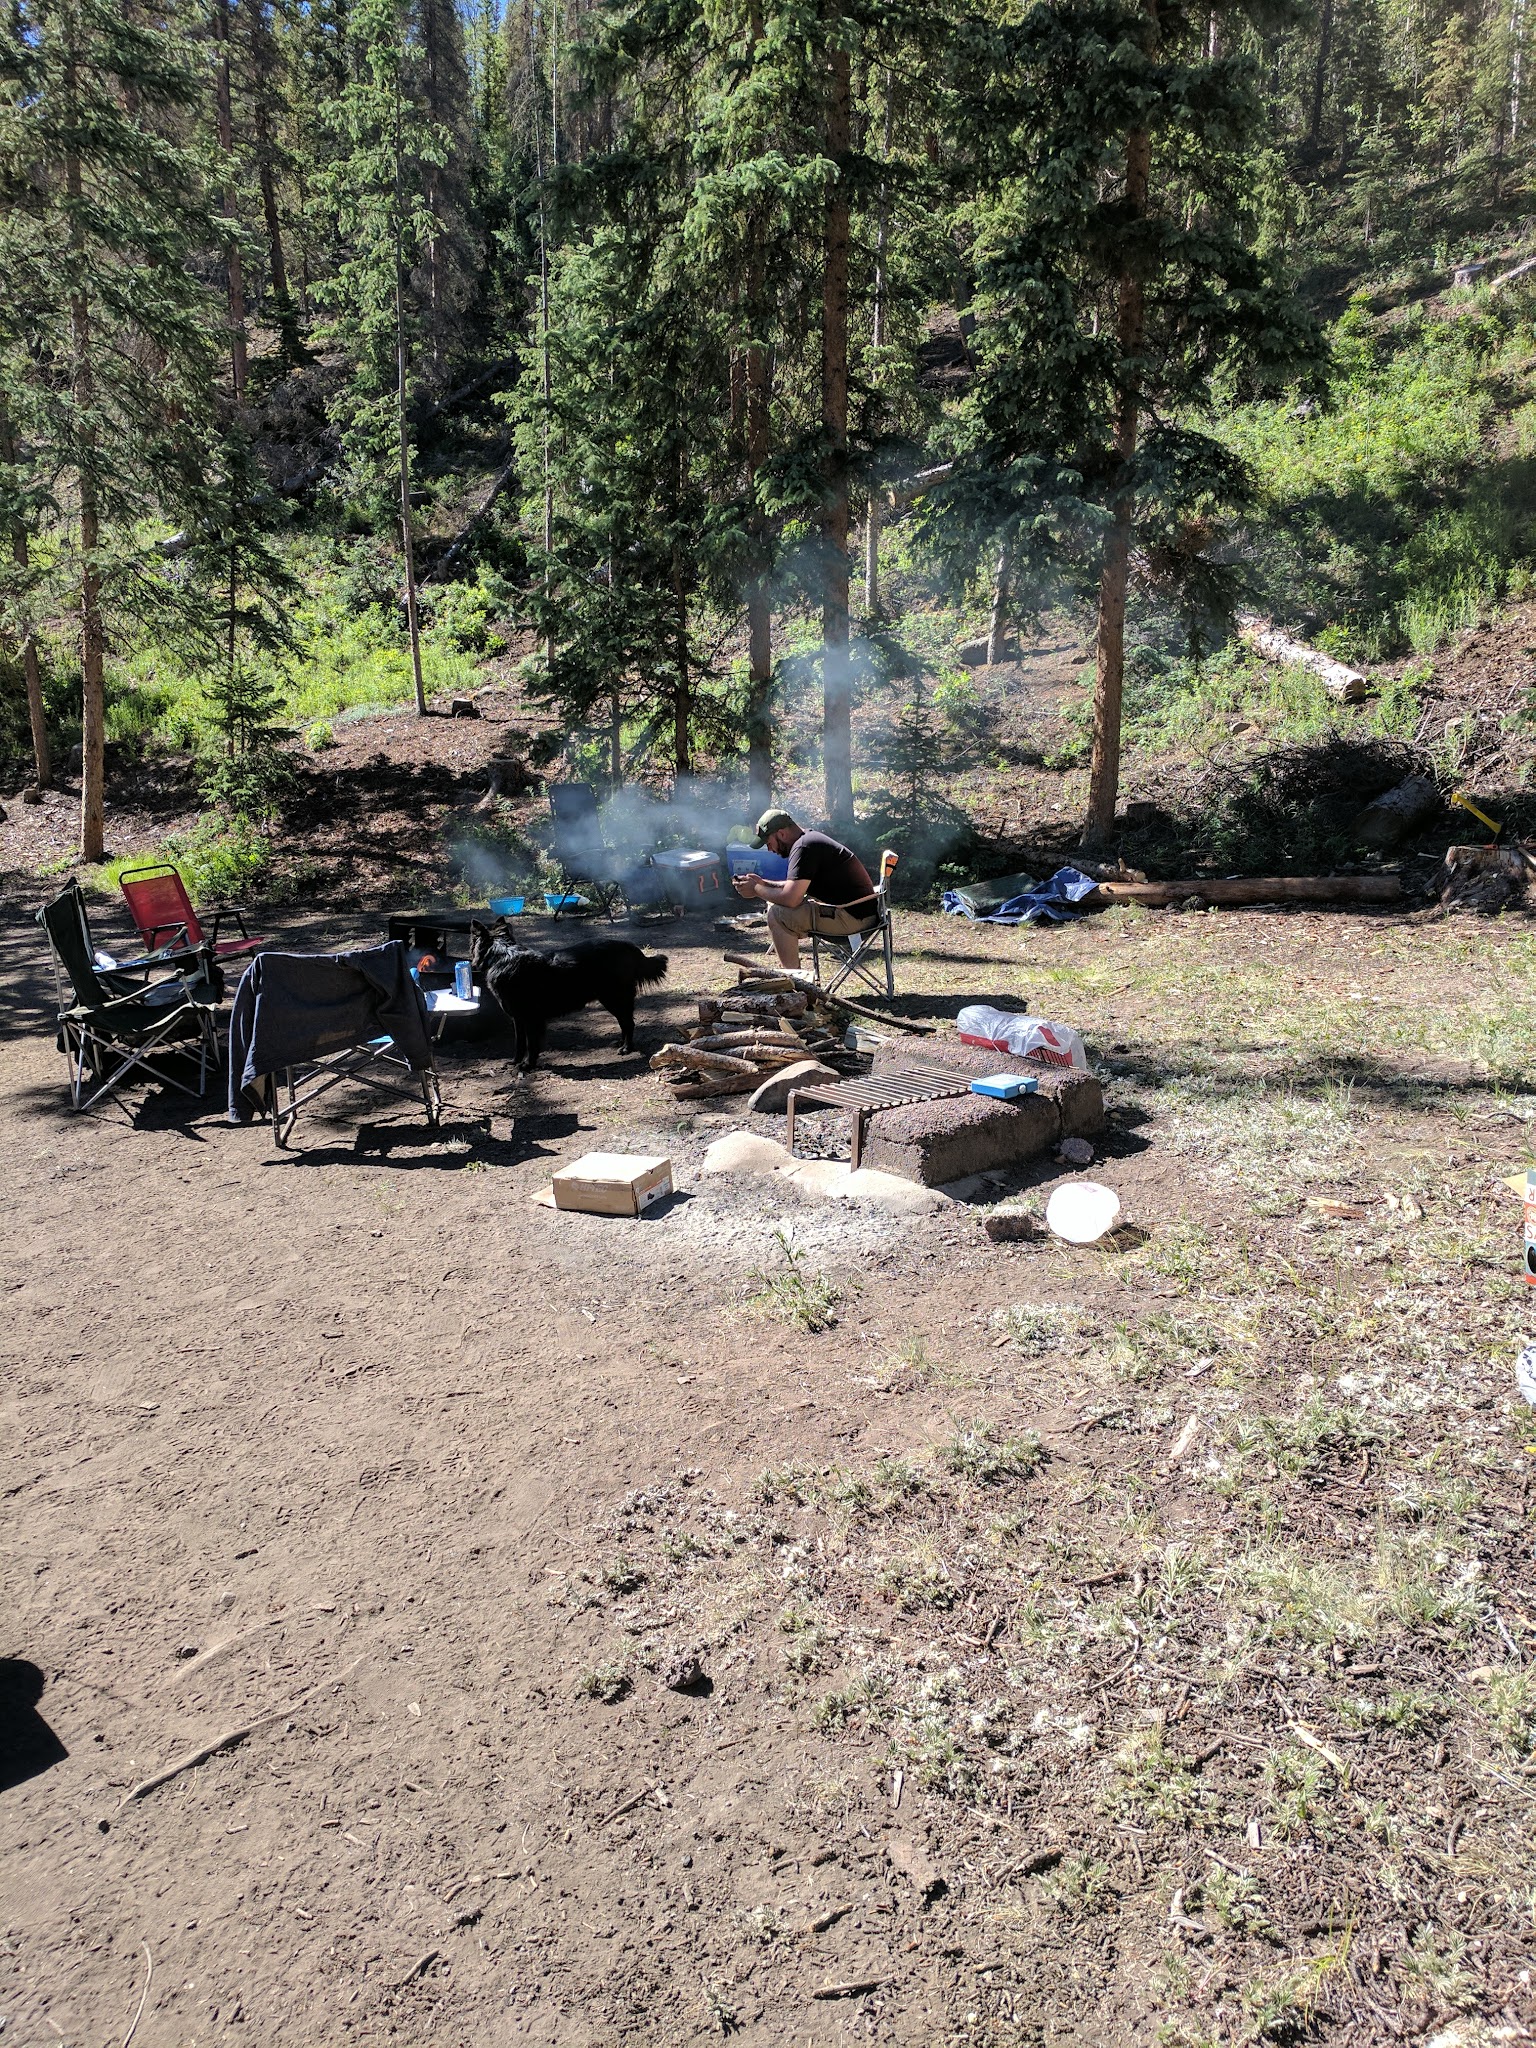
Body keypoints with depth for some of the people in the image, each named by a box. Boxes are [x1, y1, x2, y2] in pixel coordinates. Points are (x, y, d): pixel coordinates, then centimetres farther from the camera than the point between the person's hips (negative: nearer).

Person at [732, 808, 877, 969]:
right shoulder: (810, 839, 14)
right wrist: (763, 883, 15)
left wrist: (756, 889, -9)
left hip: (854, 915, -11)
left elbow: (790, 898, -25)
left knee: (777, 914, -16)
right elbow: (797, 886, 27)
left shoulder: (804, 847, -17)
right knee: (775, 904, 16)